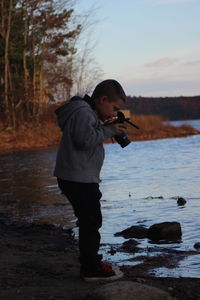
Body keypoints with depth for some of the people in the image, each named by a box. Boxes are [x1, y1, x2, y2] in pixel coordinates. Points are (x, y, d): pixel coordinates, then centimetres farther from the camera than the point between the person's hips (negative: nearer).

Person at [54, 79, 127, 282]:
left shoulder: (87, 111, 17)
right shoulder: (83, 111, -16)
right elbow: (85, 139, -27)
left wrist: (103, 128, 9)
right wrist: (109, 130, -16)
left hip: (80, 179, 11)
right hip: (79, 179, -11)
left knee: (89, 222, 17)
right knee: (91, 222, -5)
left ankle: (90, 263, 28)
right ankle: (92, 269, 2)